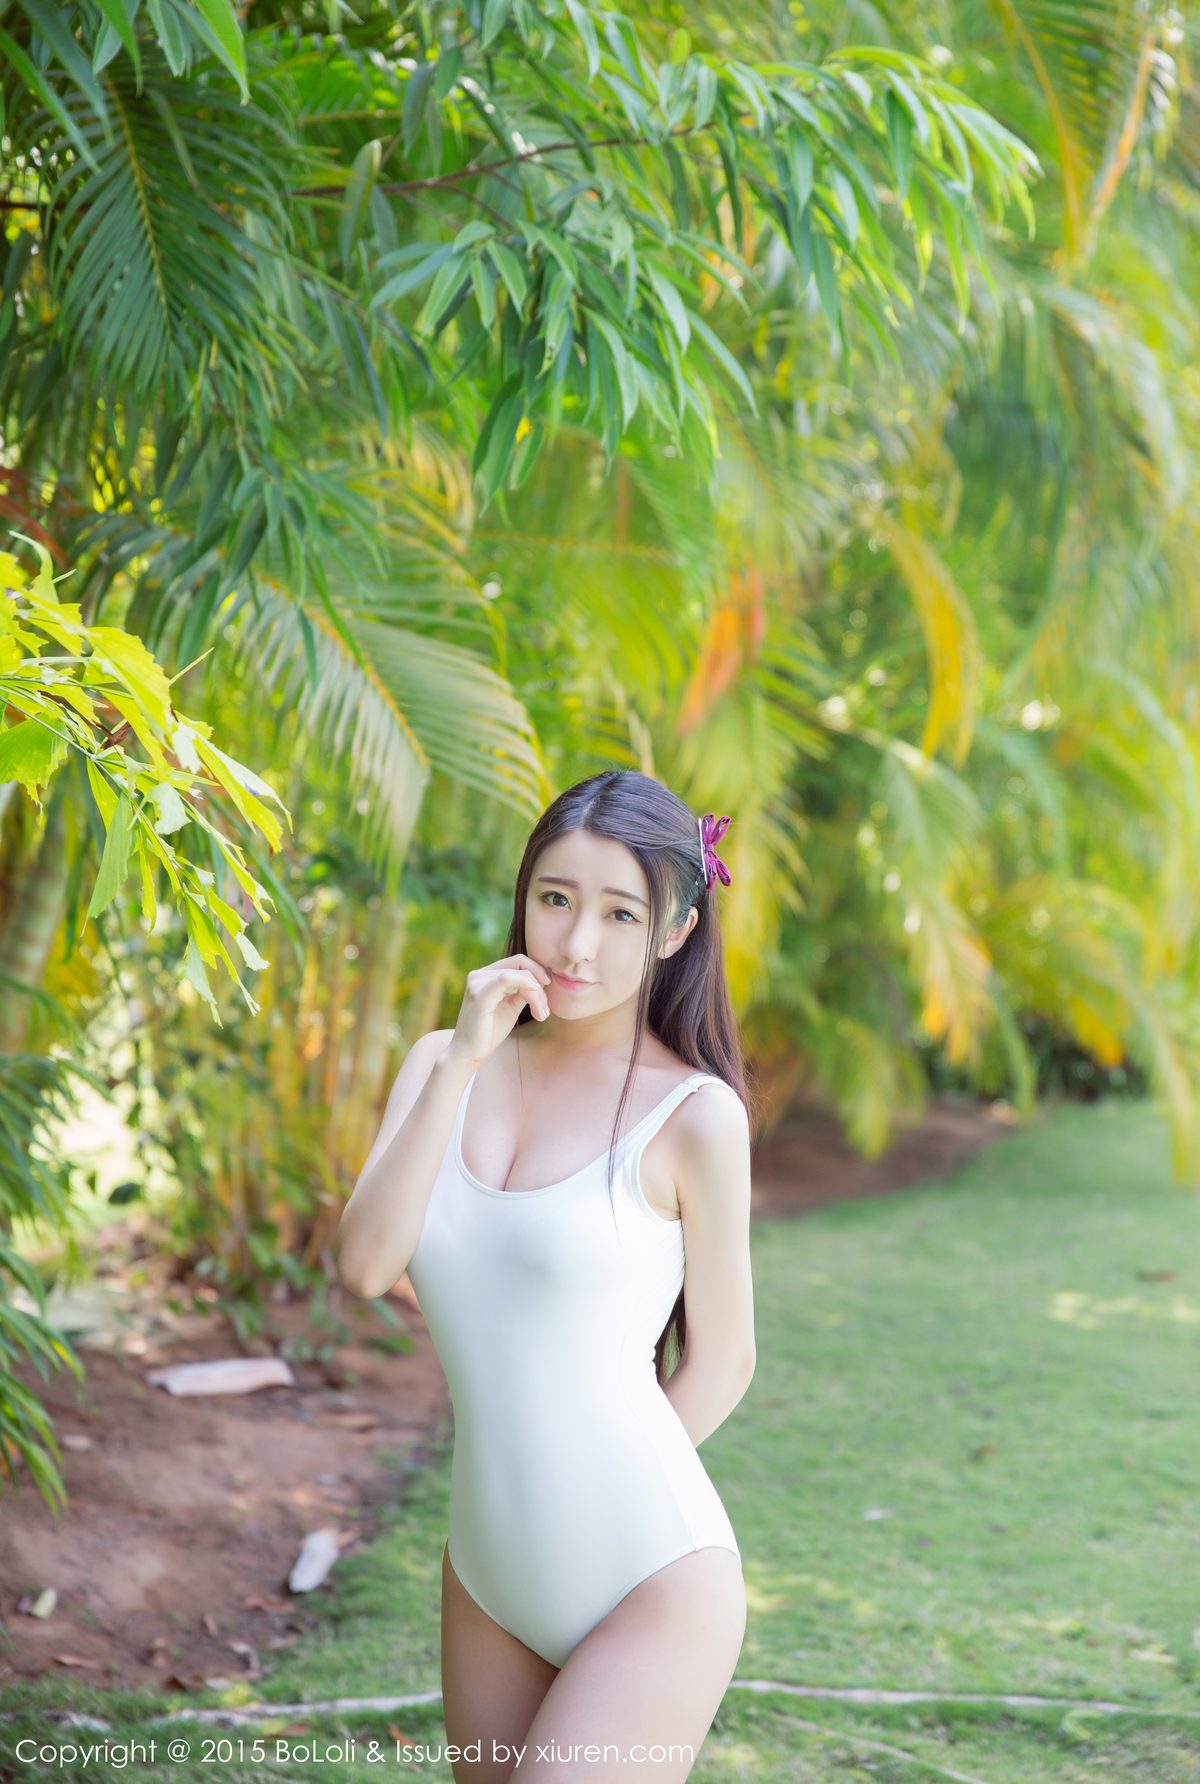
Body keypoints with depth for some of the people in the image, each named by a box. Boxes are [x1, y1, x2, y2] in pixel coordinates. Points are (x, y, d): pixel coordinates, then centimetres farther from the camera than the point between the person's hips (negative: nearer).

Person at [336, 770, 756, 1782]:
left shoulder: (694, 1115, -9)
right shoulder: (447, 1065, 4)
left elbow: (721, 1362, -1)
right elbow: (365, 1267, -9)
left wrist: (593, 1501, 8)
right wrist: (458, 1064, -13)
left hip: (653, 1583, -5)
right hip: (490, 1582, 5)